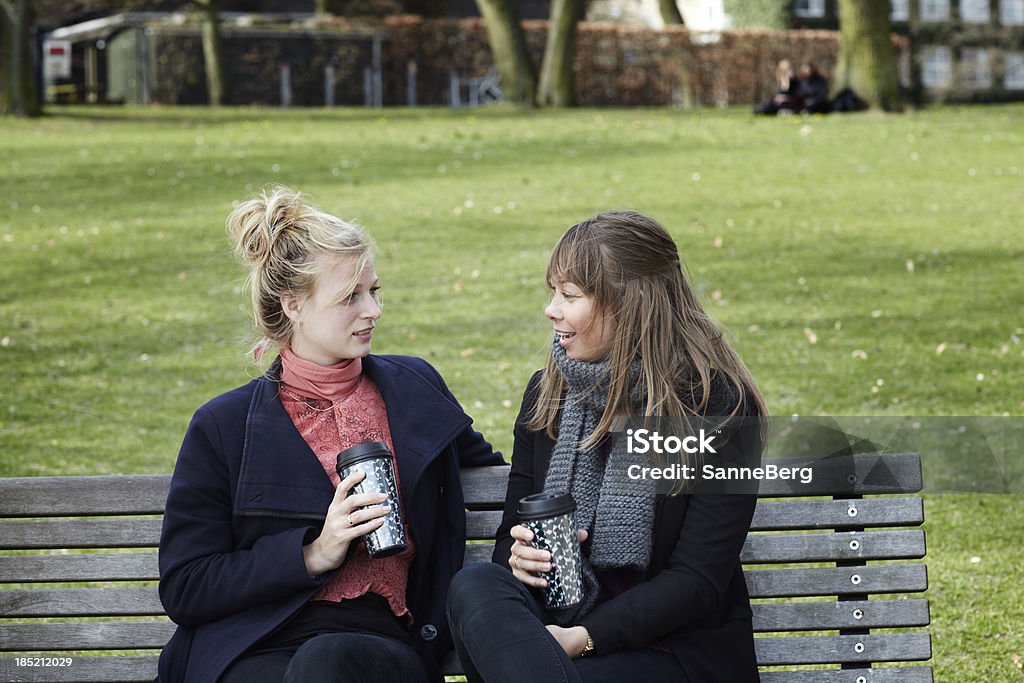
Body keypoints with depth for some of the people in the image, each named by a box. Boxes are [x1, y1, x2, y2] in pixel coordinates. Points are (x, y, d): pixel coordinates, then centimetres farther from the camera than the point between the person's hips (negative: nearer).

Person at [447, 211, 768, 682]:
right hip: (557, 621, 6)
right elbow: (512, 532, 17)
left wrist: (584, 638, -22)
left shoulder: (718, 404, -8)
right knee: (474, 586, -29)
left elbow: (699, 581, -11)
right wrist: (517, 557, -9)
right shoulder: (547, 392, 10)